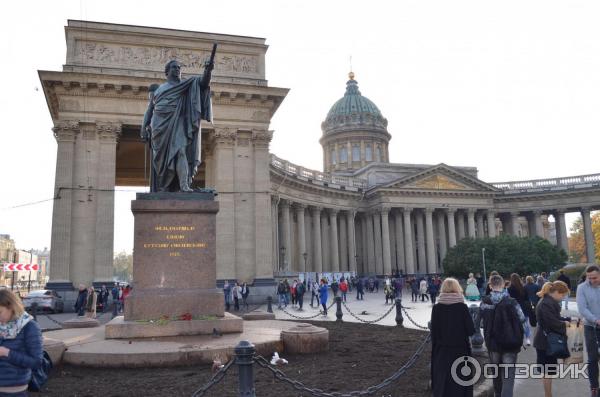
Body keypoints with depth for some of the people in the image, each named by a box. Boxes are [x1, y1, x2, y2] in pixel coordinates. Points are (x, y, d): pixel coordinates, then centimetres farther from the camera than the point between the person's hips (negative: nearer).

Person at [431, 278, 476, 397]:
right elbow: (471, 330, -9)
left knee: (442, 383, 12)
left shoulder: (436, 308, -8)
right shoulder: (462, 307, -12)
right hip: (460, 350, -1)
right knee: (459, 383, 11)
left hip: (441, 352, 1)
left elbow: (434, 332, -4)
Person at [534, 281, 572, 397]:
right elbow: (553, 323, -27)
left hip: (545, 341, 10)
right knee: (548, 371, 0)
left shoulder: (547, 301, 12)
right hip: (546, 342, -10)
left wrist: (567, 319, 5)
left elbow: (554, 318, 19)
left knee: (547, 371, 17)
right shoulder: (547, 304, -23)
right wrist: (565, 323, -10)